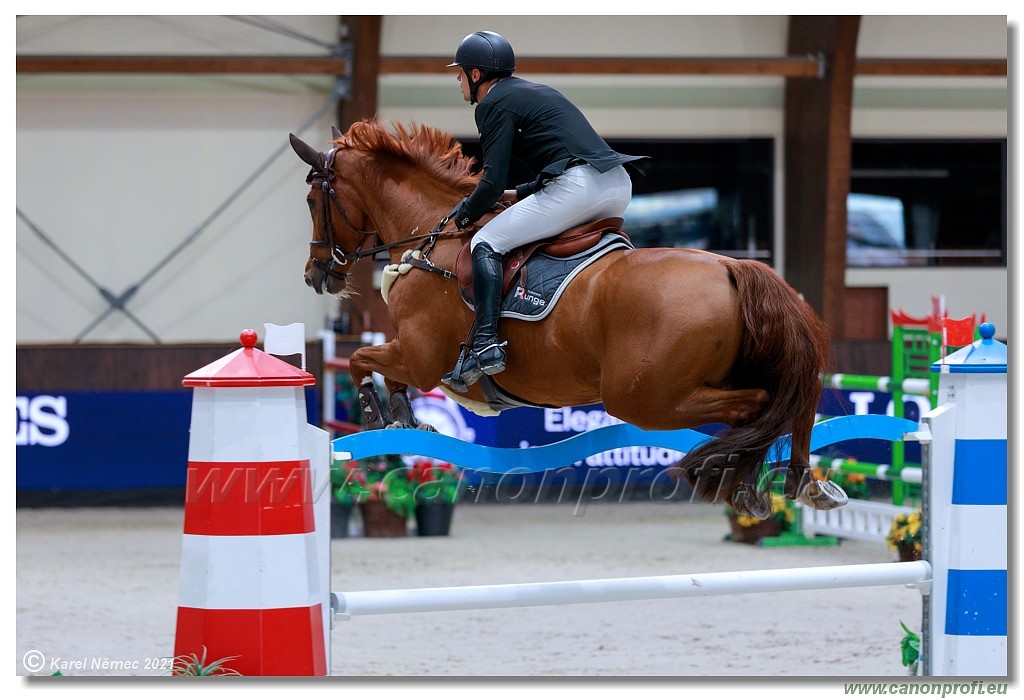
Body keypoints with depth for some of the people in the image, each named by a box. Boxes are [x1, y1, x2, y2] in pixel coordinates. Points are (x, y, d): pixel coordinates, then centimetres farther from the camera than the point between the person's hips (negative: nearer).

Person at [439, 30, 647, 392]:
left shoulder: (494, 103, 2)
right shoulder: (537, 92, 29)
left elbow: (492, 184, -5)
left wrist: (463, 215, 13)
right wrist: (517, 195, 33)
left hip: (578, 186, -9)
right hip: (619, 186, 9)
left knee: (486, 244, -3)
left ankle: (486, 345, -18)